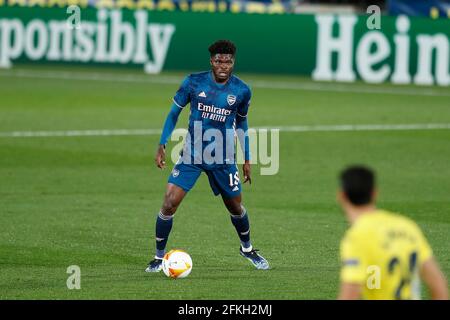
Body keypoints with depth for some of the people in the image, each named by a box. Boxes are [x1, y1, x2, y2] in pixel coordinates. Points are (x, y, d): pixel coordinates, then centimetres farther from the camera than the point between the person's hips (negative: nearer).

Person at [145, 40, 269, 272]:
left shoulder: (241, 91, -5)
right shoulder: (194, 82, -9)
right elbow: (174, 112, 2)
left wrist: (247, 159, 15)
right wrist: (162, 146, -5)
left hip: (223, 159, 1)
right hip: (191, 155, -1)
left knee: (235, 207, 13)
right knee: (169, 204, -13)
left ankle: (247, 249, 41)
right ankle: (159, 257, 4)